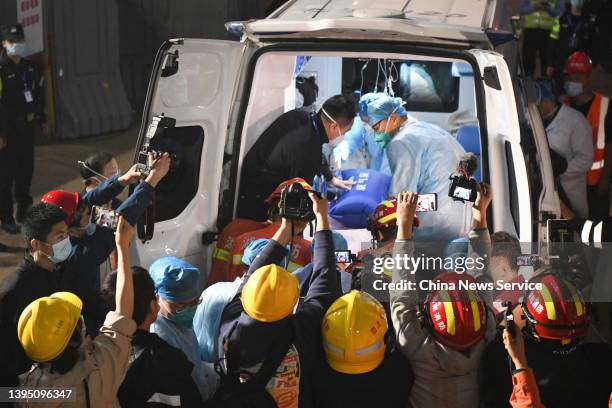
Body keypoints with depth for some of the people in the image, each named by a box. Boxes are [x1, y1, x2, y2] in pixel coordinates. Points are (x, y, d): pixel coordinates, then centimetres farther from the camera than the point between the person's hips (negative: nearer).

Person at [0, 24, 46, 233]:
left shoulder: (30, 68, 11)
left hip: (27, 127, 7)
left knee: (26, 170, 15)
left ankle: (24, 210, 29)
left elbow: (39, 94, 22)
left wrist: (41, 119, 20)